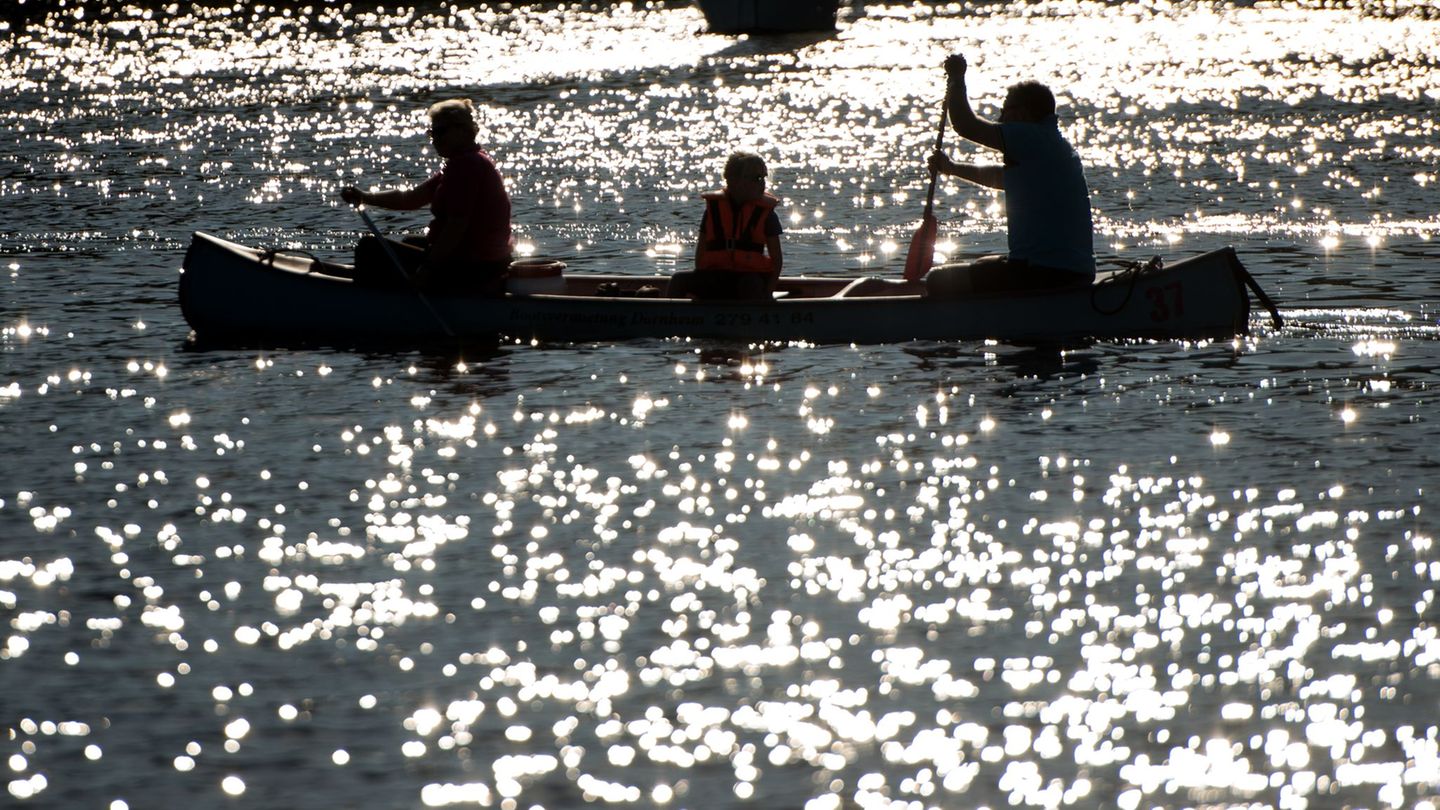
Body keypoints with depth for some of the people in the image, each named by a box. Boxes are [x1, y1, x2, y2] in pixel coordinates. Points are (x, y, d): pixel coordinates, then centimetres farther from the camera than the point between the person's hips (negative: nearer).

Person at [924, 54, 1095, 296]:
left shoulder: (1030, 138, -12)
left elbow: (966, 125, -13)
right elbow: (1000, 177, 36)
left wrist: (956, 78, 2)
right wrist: (952, 168, 42)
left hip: (1041, 273, -10)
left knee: (939, 280, -5)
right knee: (985, 267, 35)